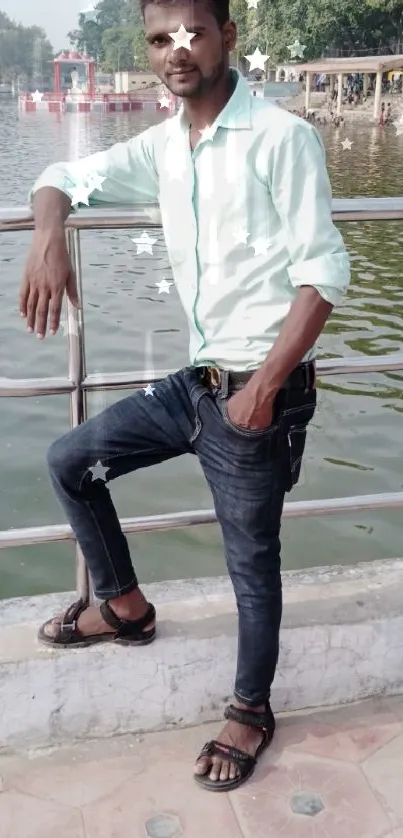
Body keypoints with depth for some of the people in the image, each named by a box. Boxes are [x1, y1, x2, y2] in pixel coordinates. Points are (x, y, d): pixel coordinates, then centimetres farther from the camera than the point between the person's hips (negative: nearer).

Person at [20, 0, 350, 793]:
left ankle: (252, 712, 31)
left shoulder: (282, 137, -12)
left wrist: (266, 384, -21)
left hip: (259, 391, -7)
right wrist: (48, 239, -7)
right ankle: (125, 605, 31)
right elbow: (62, 178, 17)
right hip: (195, 382, 7)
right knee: (70, 460, 12)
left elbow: (323, 273, -15)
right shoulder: (161, 146, 7)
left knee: (251, 563, 7)